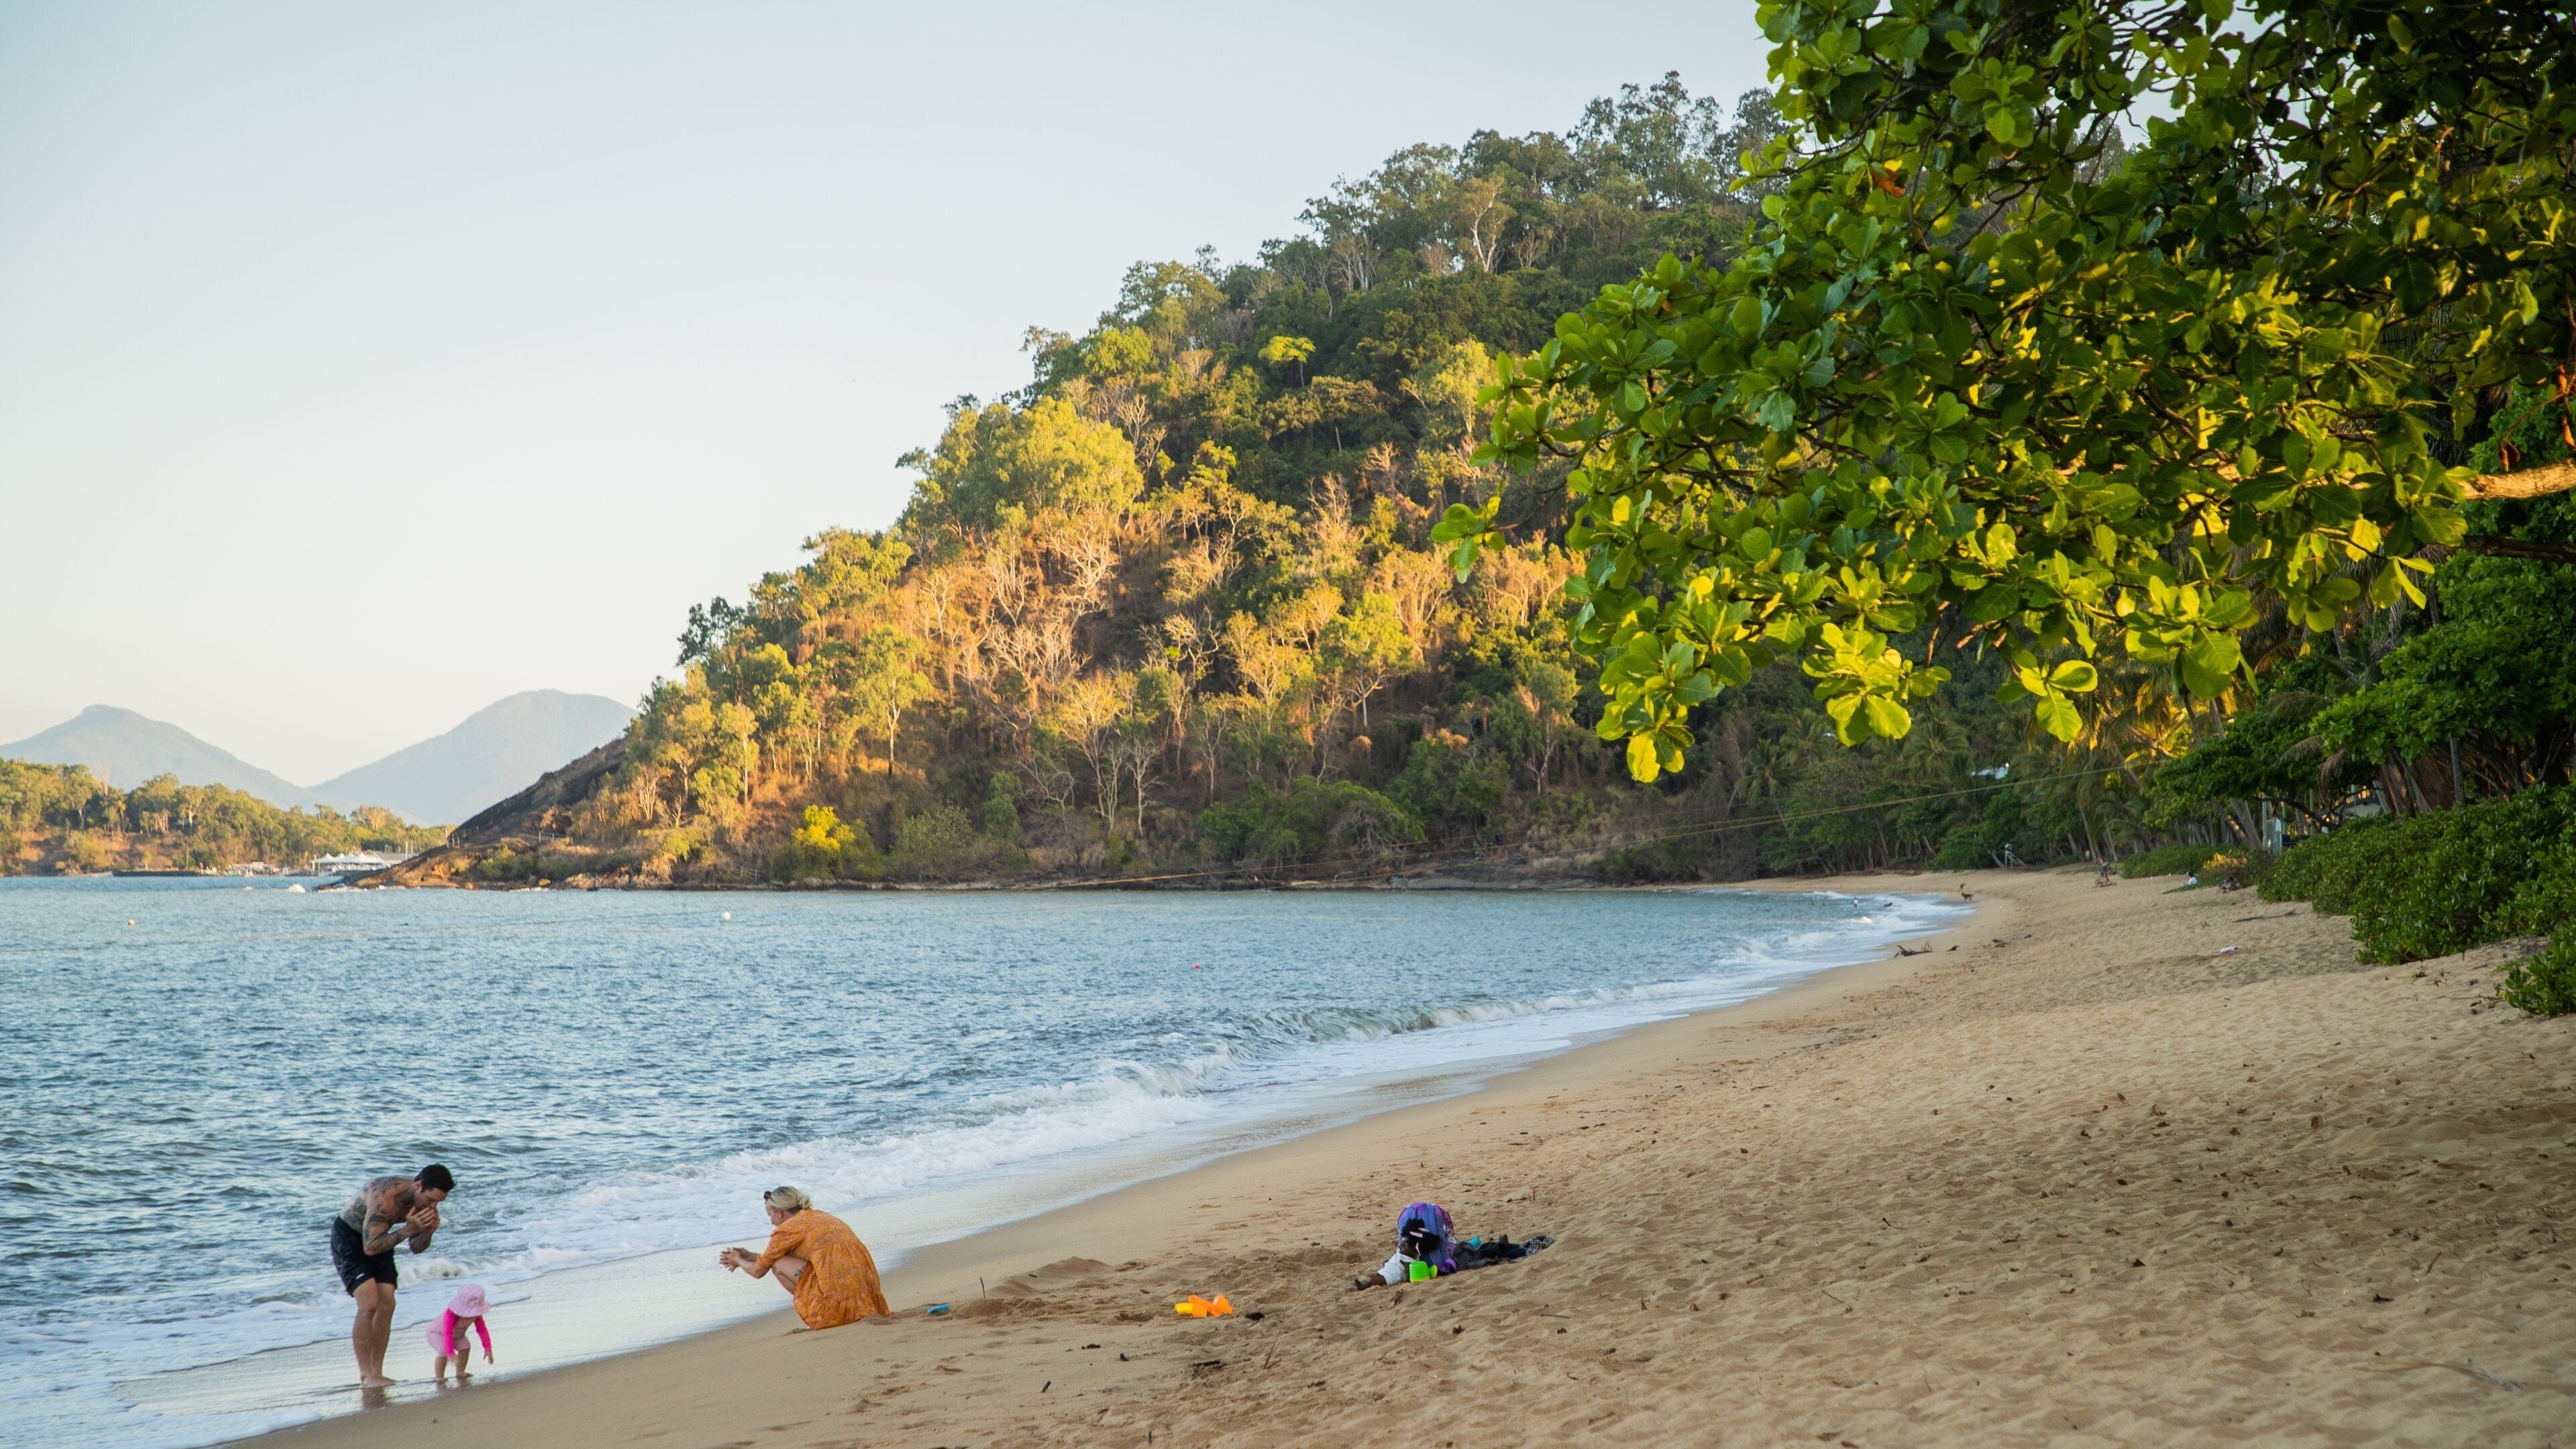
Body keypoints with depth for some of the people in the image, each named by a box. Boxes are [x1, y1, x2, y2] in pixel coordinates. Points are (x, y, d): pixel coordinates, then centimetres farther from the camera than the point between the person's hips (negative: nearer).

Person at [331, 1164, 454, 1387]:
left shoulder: (426, 1202, -13)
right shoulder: (385, 1197, -36)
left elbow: (417, 1249, -2)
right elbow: (370, 1247, -36)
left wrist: (427, 1233, -23)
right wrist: (408, 1229, -41)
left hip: (377, 1238, 7)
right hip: (348, 1237, -7)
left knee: (387, 1304, -3)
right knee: (369, 1304, -18)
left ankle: (377, 1371, 5)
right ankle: (365, 1374, -10)